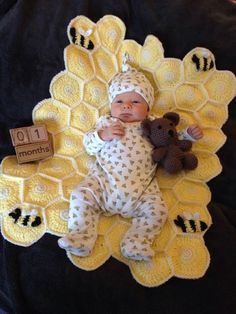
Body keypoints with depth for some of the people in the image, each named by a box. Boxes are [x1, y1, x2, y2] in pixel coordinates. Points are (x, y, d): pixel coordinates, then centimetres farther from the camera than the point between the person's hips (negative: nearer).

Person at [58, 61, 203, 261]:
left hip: (141, 187, 0)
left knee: (157, 210, -17)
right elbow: (89, 146, 11)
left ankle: (136, 244, -9)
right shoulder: (106, 122, 16)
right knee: (81, 196, -16)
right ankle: (81, 237, -7)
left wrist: (188, 134, 12)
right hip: (104, 180, 0)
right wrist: (103, 135, -7)